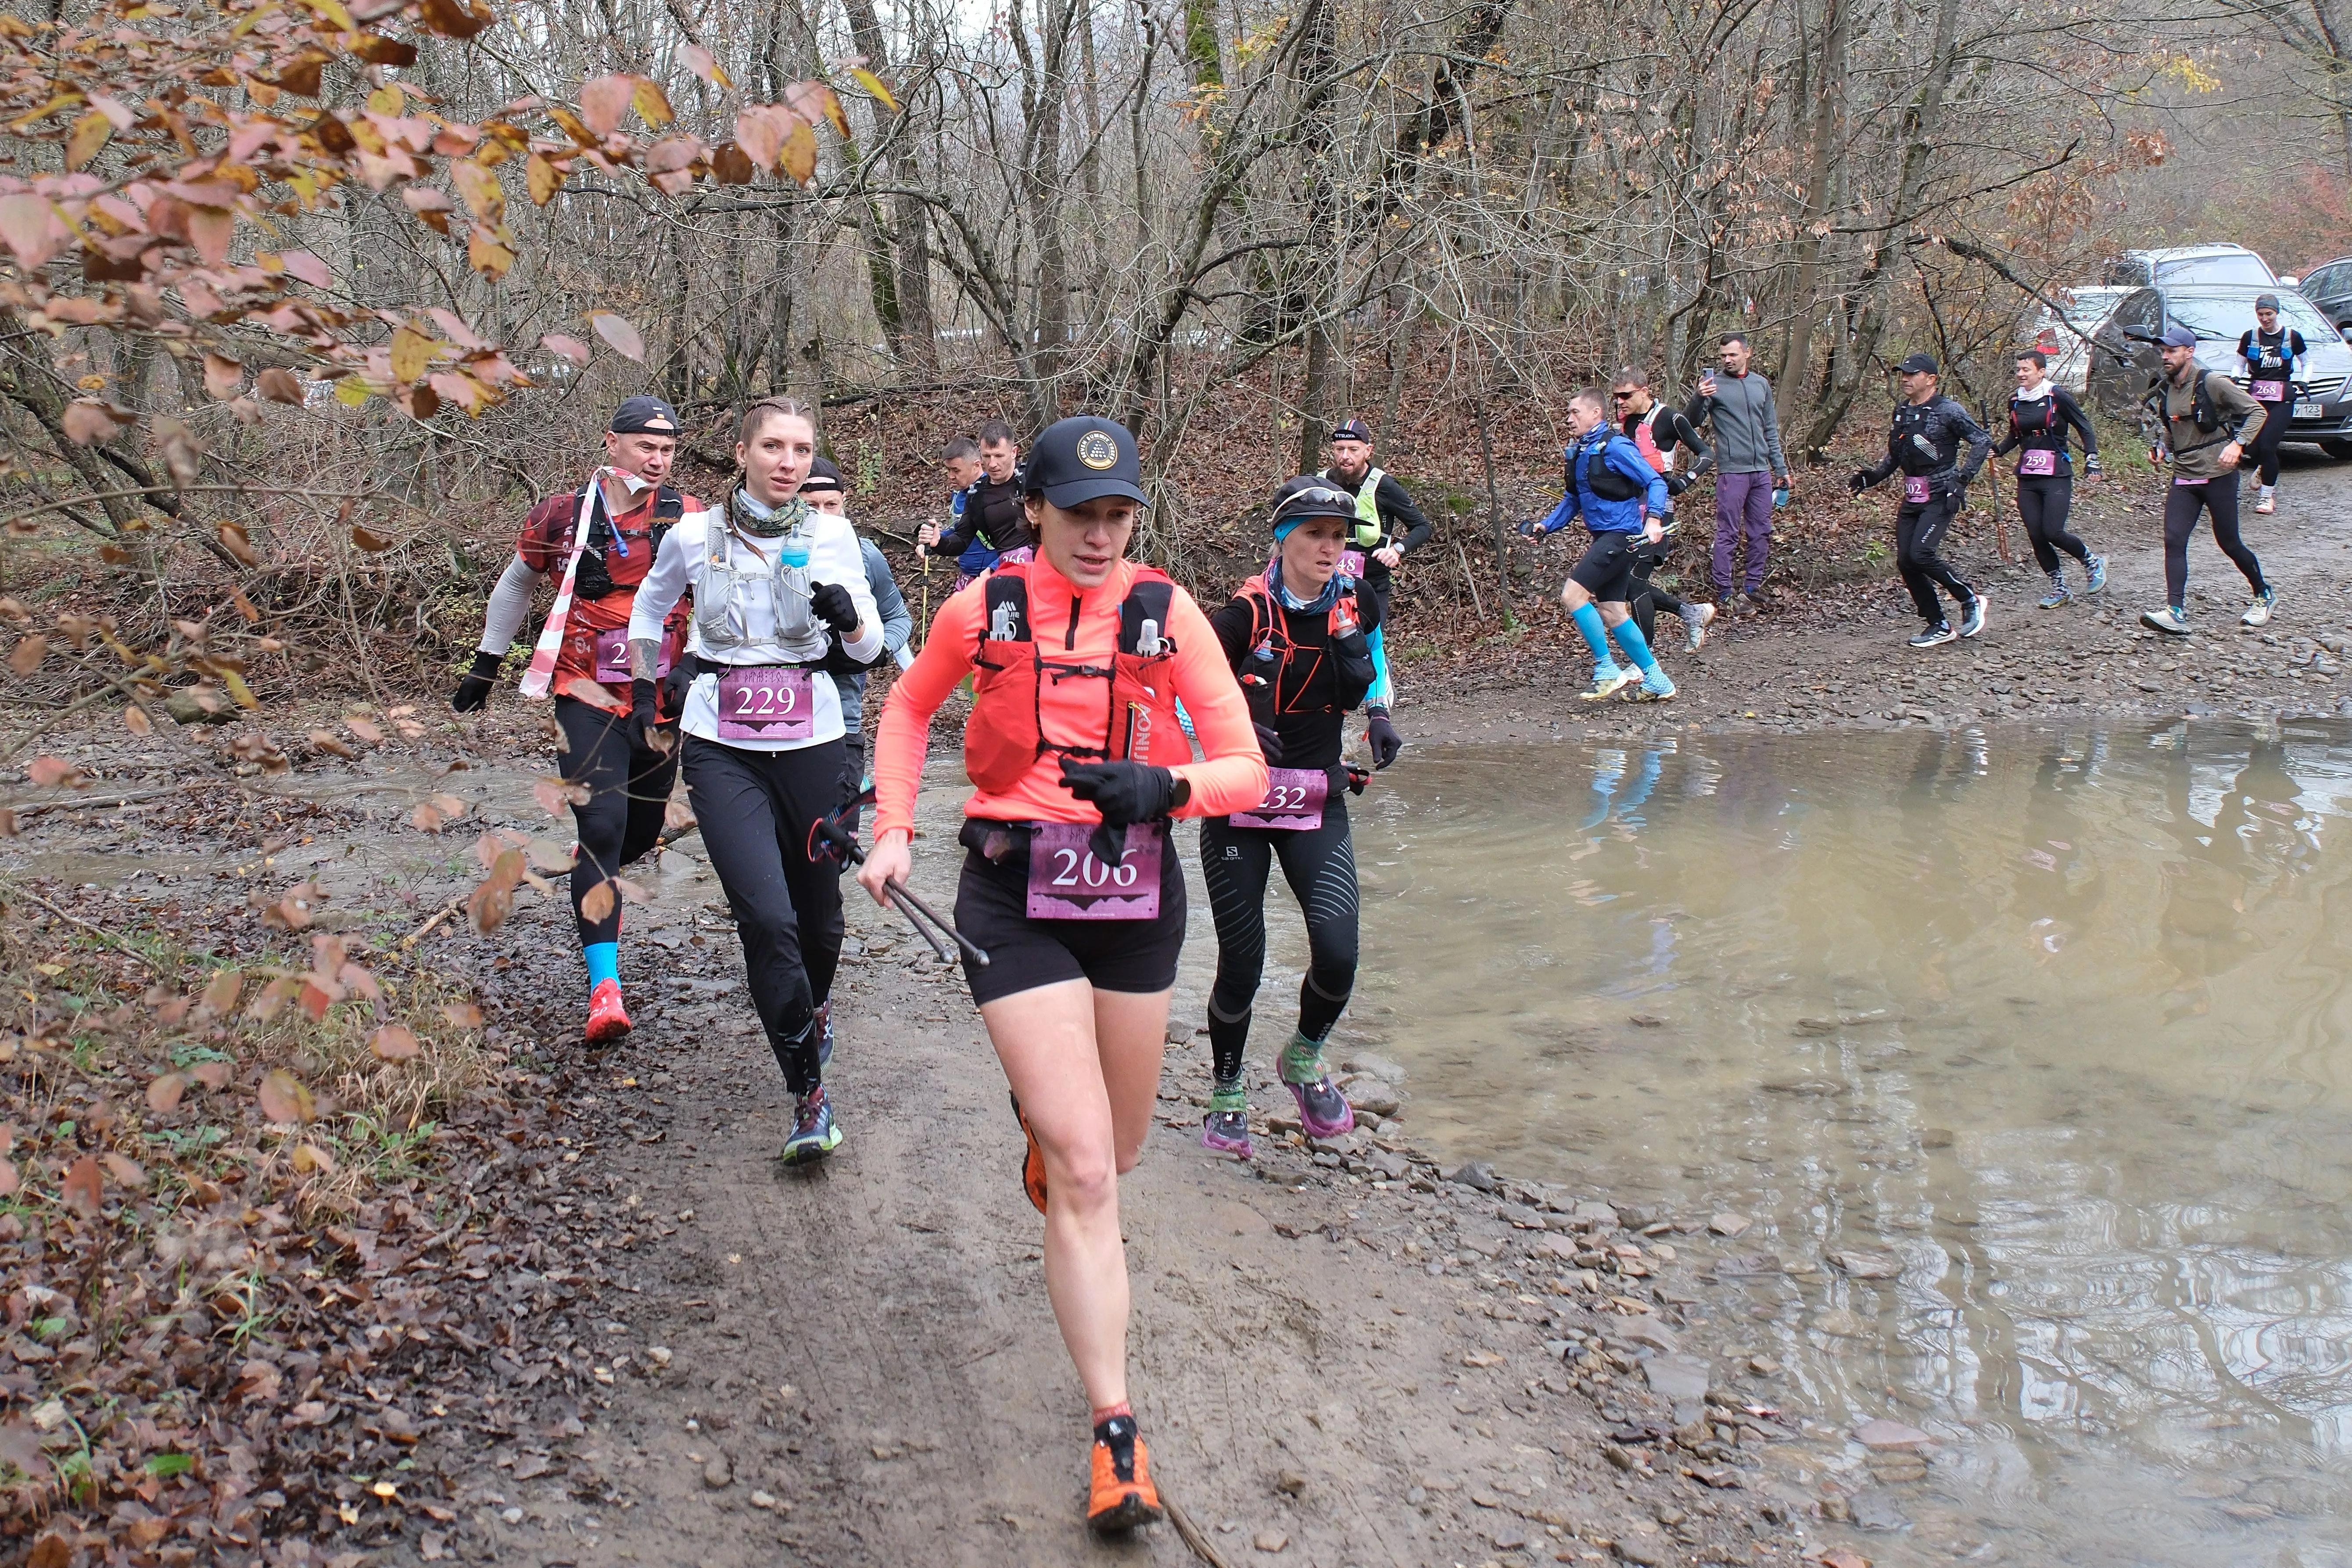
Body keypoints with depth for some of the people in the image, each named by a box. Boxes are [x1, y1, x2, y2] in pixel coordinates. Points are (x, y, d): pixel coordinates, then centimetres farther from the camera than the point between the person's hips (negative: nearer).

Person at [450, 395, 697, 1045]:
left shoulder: (690, 520, -1)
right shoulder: (563, 517, -1)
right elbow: (516, 584, 15)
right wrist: (485, 665, 20)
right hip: (588, 693, -2)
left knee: (644, 829, 14)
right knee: (602, 825, -16)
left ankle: (591, 870, 52)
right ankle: (605, 987, -17)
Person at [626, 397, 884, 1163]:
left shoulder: (831, 534, 0)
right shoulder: (694, 535, -1)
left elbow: (868, 648, -3)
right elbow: (649, 607, 20)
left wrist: (850, 619, -24)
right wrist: (643, 687, 25)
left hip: (812, 741, 1)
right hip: (722, 748, -1)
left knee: (819, 914, 11)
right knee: (766, 916, -15)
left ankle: (808, 1013, 46)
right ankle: (809, 1092, -4)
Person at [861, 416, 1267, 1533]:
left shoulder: (1167, 613, -4)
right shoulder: (984, 609, -3)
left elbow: (1246, 771, -8)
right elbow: (909, 708, 16)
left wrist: (1162, 787, -28)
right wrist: (893, 832, 7)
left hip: (1139, 894, 2)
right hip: (1016, 896, -2)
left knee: (1118, 1148, 20)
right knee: (1084, 1177, -10)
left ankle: (1043, 1110, 58)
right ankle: (1115, 1432, -1)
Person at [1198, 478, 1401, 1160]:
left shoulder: (1354, 604, 0)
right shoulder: (1246, 612, -11)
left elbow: (1357, 690, 8)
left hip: (1318, 803, 3)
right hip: (1239, 803, -3)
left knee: (1337, 953, -15)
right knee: (1242, 966, -2)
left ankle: (1304, 1057, 16)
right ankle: (1226, 1095, 23)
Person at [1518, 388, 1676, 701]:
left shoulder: (1615, 448, -13)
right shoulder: (1578, 453, 13)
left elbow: (1656, 483, -16)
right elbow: (1573, 500, 23)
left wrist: (1653, 519, -31)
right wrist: (1546, 526, 10)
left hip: (1621, 535, -9)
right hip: (1604, 538, 9)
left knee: (1572, 596, -16)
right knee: (1611, 612, 9)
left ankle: (1606, 671, -7)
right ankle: (1657, 682, 16)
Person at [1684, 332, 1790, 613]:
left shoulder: (1761, 384, 12)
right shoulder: (1714, 384, -3)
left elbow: (1771, 431, 19)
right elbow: (1691, 422, -11)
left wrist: (1781, 469, 17)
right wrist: (1698, 398, -30)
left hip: (1762, 472, 6)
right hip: (1732, 471, -6)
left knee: (1761, 534, 8)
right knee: (1728, 535, -5)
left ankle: (1753, 588, 17)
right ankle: (1724, 594, -2)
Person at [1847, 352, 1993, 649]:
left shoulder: (1947, 410, -9)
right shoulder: (1902, 411, 13)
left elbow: (1983, 441, -10)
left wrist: (1965, 475, -20)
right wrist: (1872, 477, 11)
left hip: (1940, 497, -8)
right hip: (1912, 499, 8)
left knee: (1921, 554, -22)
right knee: (1905, 562, 0)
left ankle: (1971, 601, 0)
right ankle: (1939, 627, 12)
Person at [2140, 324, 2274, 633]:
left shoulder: (2212, 383, -11)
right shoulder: (2164, 390, 8)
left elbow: (2257, 413, -9)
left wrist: (2238, 444, -22)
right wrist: (2161, 450, 5)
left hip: (2218, 476, -6)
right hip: (2183, 479, 6)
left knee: (2229, 543, 5)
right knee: (2173, 541, -11)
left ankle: (2264, 596, 28)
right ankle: (2176, 613, -17)